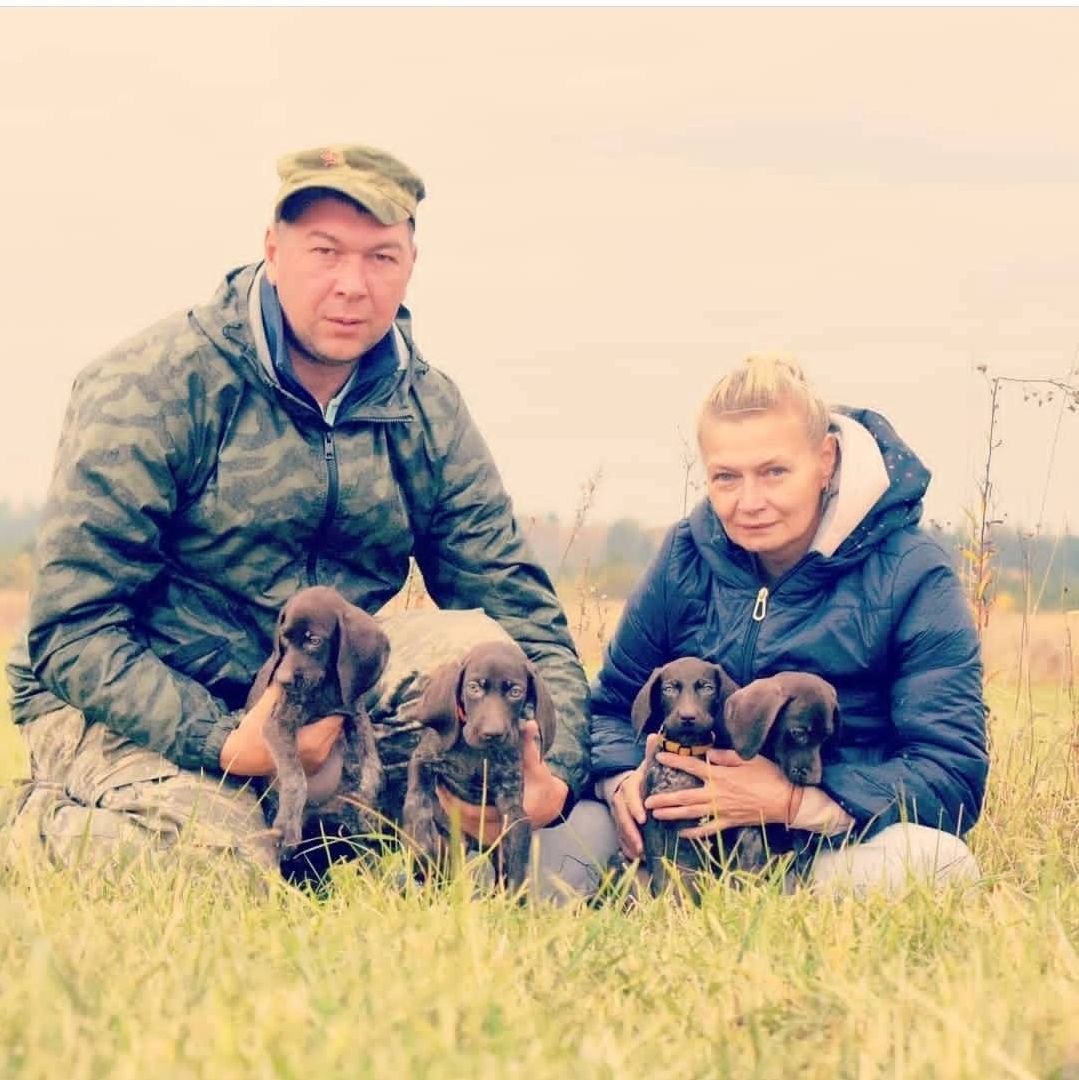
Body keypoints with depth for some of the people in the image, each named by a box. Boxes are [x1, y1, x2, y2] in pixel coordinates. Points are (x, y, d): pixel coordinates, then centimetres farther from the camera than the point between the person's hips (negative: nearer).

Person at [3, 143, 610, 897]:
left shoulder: (428, 414, 1)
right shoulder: (155, 385, -14)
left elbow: (525, 615, -2)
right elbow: (73, 629, -17)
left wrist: (556, 777, -23)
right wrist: (222, 742, -32)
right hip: (123, 710, -3)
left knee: (476, 645, -23)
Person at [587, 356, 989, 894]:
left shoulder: (911, 575, -10)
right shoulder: (687, 557, 2)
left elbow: (954, 772, -16)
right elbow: (613, 703, 12)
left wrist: (791, 801, -28)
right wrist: (623, 782, -13)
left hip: (846, 841, -2)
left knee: (925, 859, -35)